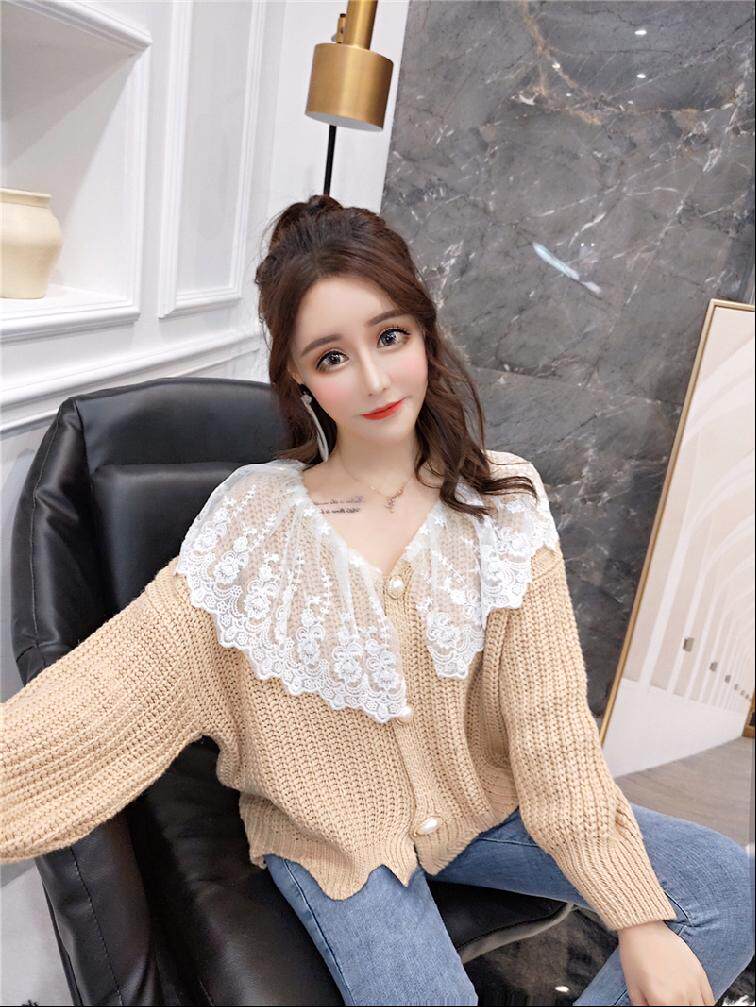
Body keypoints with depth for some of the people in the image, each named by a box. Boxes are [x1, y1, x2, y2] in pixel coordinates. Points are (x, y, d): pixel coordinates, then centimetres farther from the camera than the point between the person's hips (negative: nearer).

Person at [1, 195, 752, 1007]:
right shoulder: (253, 516, -13)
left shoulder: (503, 498, -10)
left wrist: (640, 919, -15)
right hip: (331, 834, -2)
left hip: (487, 803, 3)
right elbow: (119, 679, -18)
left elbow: (551, 718, -12)